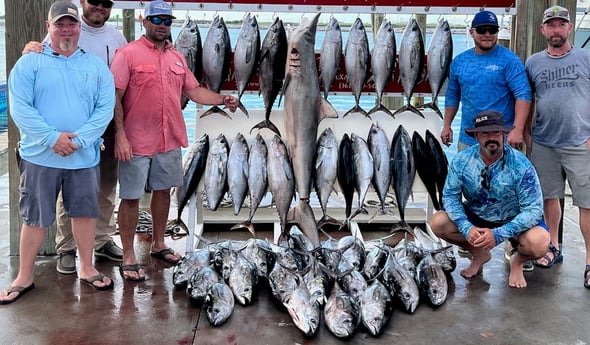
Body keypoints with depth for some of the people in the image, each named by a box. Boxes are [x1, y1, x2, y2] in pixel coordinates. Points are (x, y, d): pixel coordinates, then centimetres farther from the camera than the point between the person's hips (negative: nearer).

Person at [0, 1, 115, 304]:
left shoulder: (96, 67, 6)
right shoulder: (29, 64, 1)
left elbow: (105, 108, -3)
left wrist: (79, 139, -15)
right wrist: (52, 137, -19)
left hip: (84, 157, 2)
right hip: (40, 156, -1)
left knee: (84, 212, 11)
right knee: (34, 218, 6)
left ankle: (86, 268, 27)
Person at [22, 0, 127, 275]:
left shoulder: (117, 38, 8)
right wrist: (31, 51, -24)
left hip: (107, 124, 4)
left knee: (106, 187, 12)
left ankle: (103, 240, 26)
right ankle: (66, 248, 14)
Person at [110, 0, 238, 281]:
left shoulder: (177, 57, 11)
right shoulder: (128, 53, -8)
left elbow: (194, 91, 16)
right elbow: (115, 98, -12)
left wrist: (222, 99, 1)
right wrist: (120, 135, -18)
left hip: (169, 140, 6)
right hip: (136, 142, -6)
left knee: (163, 191, 16)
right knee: (131, 197, 1)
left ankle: (158, 244, 32)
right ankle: (128, 257, 12)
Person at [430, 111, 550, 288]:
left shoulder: (521, 165, -24)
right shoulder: (461, 160, -16)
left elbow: (534, 209, -24)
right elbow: (450, 195, -11)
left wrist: (498, 234, -36)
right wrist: (466, 228, -29)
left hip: (514, 219, -3)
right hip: (476, 216, 3)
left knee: (538, 242, -34)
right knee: (438, 222, -20)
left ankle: (517, 262, 6)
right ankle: (479, 254, 9)